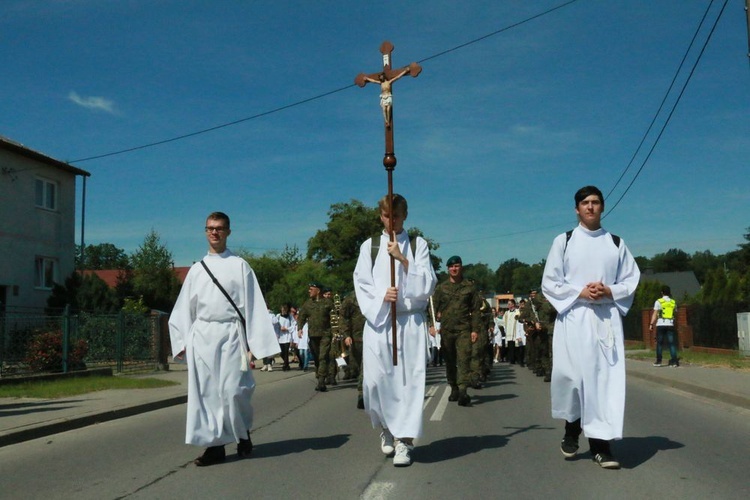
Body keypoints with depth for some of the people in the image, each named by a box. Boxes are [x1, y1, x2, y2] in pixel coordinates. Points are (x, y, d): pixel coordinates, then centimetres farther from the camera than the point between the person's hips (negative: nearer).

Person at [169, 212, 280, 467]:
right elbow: (184, 309, 15)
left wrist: (253, 342, -5)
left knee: (233, 390, -7)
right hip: (201, 335, 3)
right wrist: (182, 341, 8)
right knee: (205, 392, 1)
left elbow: (253, 305, 1)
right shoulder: (196, 269, 13)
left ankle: (243, 432, 19)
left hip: (230, 334, -3)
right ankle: (216, 444, 11)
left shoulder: (239, 266, 5)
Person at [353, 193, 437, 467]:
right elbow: (361, 284, 4)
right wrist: (382, 296, -15)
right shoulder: (369, 246, 10)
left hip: (410, 321, -1)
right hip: (378, 319, 1)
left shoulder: (418, 245, 9)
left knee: (408, 379, -6)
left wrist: (403, 259, -13)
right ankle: (386, 427, 22)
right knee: (376, 379, -3)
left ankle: (404, 439, 1)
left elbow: (427, 284, -1)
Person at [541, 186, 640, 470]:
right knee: (572, 375, -7)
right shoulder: (563, 241, 6)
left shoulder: (616, 243, 12)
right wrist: (580, 292, -12)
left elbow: (632, 280, 11)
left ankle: (600, 443, 1)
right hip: (573, 318, -2)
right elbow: (549, 283, 3)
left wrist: (610, 291, -8)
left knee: (607, 378, -4)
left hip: (607, 318, 2)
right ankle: (572, 429, 19)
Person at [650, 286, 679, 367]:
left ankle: (658, 361, 7)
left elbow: (655, 314, -4)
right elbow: (675, 314, 9)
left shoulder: (659, 302, -1)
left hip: (661, 324, -2)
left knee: (659, 343, 5)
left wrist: (651, 324, -2)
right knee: (671, 343, 1)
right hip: (670, 324, 2)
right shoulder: (673, 302, 9)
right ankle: (674, 361, -4)